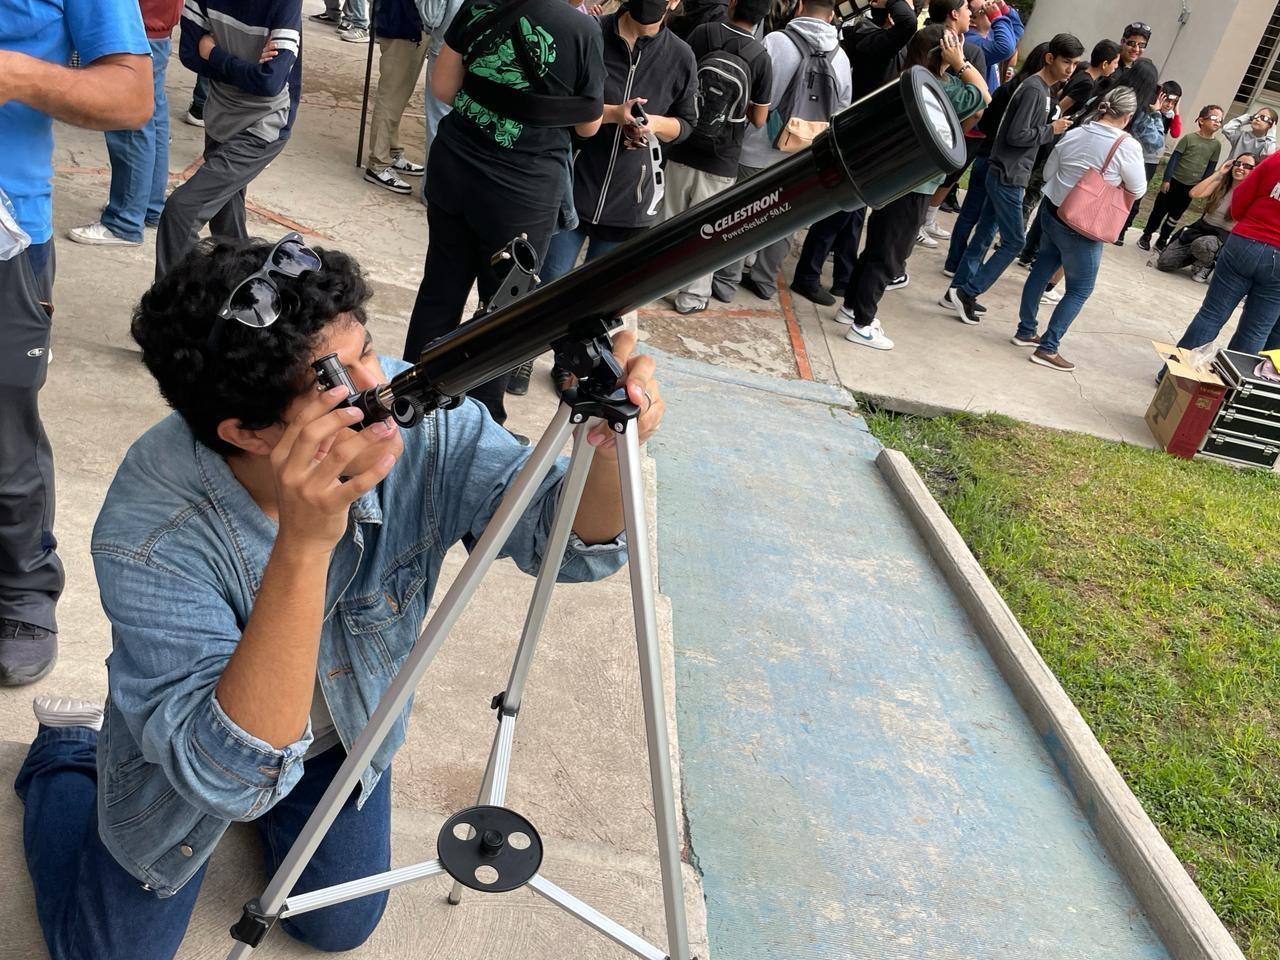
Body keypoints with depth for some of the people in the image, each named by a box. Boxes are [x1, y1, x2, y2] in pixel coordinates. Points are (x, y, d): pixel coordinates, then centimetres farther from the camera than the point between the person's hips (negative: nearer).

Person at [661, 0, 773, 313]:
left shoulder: (702, 33, -7)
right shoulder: (761, 57, -10)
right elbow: (759, 120, -3)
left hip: (681, 151, 2)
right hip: (720, 161, -1)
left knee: (668, 223, 17)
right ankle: (692, 296, 20)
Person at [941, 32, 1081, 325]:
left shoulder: (1042, 89, 15)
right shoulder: (1034, 89, -16)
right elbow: (1016, 135, -22)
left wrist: (1055, 124, 4)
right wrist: (1051, 131, -12)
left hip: (1005, 175, 10)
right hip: (1008, 176, -10)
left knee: (985, 235, 11)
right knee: (1014, 241, -6)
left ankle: (959, 291, 16)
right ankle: (967, 292, -3)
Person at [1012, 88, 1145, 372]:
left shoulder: (1073, 134, 0)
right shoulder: (1127, 146, -15)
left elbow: (1048, 173, 9)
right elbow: (1138, 189, -4)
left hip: (1051, 211, 6)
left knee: (1042, 268, 20)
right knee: (1080, 288, 6)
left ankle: (1025, 331, 28)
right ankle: (1047, 348, 3)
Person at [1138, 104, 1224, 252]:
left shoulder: (1216, 144, 0)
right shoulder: (1189, 138, -9)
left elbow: (1211, 167, 3)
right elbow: (1174, 158, -8)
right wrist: (1166, 179, -12)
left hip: (1191, 186, 3)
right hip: (1174, 181, -3)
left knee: (1175, 215, 11)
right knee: (1160, 210, 7)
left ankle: (1162, 240, 22)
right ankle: (1146, 235, 21)